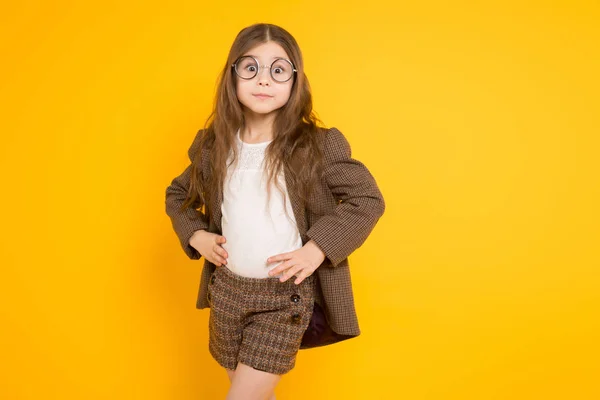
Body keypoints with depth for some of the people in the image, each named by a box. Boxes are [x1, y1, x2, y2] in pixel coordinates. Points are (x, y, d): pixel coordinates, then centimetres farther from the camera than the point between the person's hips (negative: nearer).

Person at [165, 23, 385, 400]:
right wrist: (195, 235, -2)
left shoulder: (319, 145, -13)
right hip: (226, 290, 4)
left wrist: (319, 248, -17)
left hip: (286, 296, -4)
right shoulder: (213, 144, -1)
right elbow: (177, 194, 15)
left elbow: (369, 199, -9)